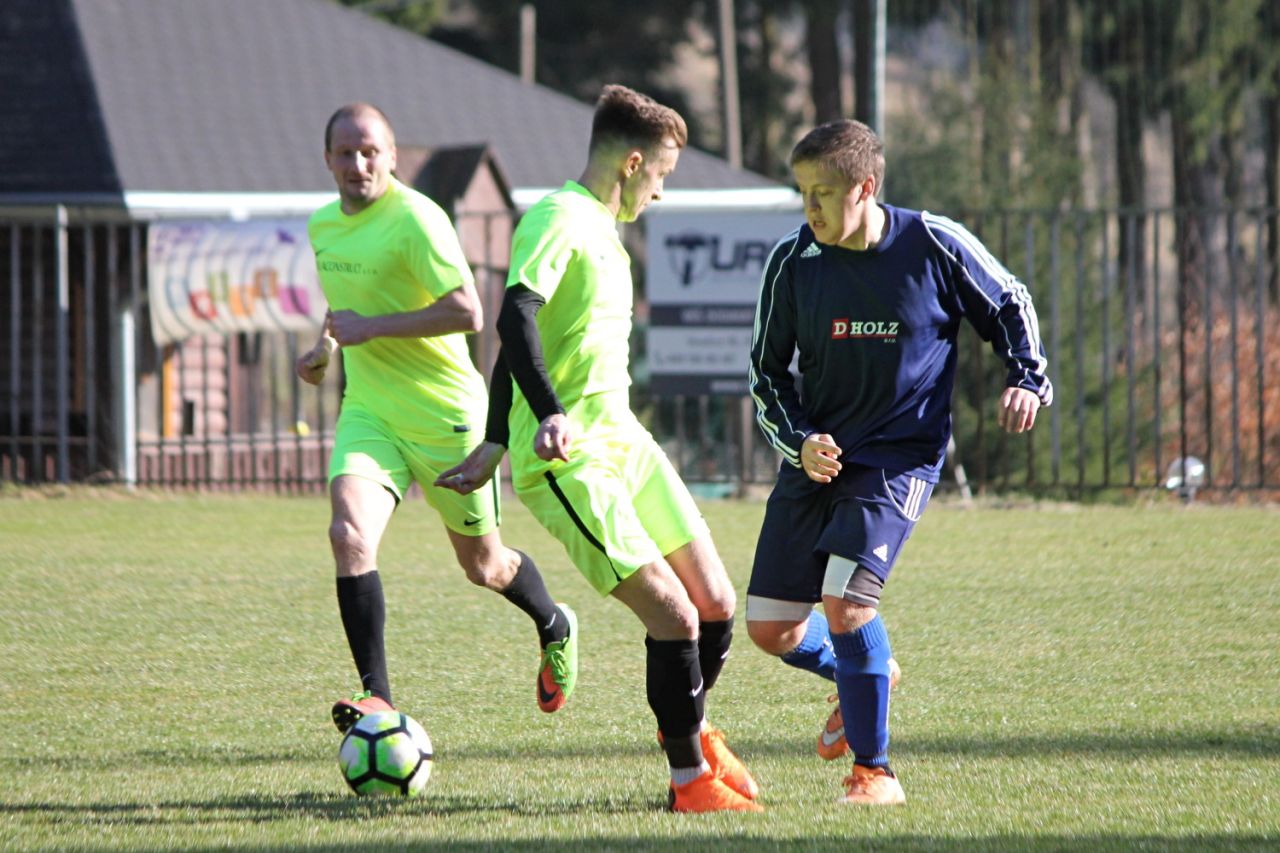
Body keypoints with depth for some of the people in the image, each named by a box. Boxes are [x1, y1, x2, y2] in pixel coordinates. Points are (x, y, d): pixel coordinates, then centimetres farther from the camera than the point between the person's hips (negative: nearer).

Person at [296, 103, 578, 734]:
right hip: (369, 414, 5)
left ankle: (555, 629, 46)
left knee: (482, 565, 13)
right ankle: (377, 698, -22)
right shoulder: (322, 226, 7)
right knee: (349, 534, -22)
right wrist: (325, 349, 11)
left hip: (446, 415, -5)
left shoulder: (415, 219, -18)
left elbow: (467, 312, -25)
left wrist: (370, 328, -25)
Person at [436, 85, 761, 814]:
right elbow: (517, 317, -28)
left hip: (624, 443, 9)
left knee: (716, 605, 7)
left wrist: (496, 445, 29)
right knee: (673, 615, -14)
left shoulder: (603, 232, 18)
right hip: (568, 461, -9)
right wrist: (552, 416, -41)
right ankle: (690, 779, 2)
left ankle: (692, 730, 34)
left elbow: (523, 333, 26)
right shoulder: (559, 220, -12)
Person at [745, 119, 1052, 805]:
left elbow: (1010, 307, 7)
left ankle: (874, 769, -6)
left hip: (900, 459, -4)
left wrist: (1028, 381, -9)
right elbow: (766, 369, 7)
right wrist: (798, 440, -9)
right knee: (769, 628, 3)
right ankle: (865, 677, 36)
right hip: (816, 458, 4)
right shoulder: (793, 263, -4)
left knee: (845, 599, -23)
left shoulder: (935, 246, -10)